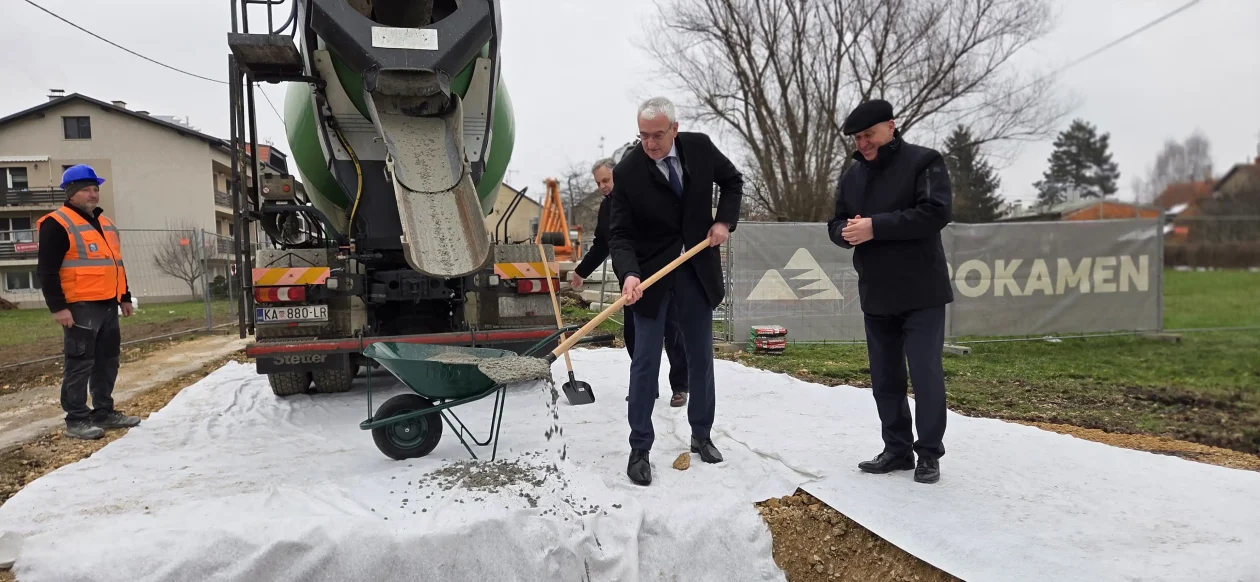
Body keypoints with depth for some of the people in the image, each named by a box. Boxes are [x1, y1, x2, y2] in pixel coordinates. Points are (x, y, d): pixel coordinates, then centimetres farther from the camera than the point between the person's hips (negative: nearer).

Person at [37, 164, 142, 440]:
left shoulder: (105, 224, 19)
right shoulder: (57, 224, -7)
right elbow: (47, 270, -12)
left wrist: (124, 297, 22)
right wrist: (58, 306, -18)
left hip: (108, 305, 8)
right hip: (80, 307, -8)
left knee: (107, 360, 12)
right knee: (80, 363, -5)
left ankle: (104, 412, 22)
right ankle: (76, 420, 2)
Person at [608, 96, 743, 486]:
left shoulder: (700, 147, -5)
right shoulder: (626, 172, -14)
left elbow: (732, 181, 11)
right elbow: (620, 233, -14)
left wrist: (725, 220, -4)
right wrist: (629, 274, -31)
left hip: (696, 271, 3)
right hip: (652, 274, -3)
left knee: (701, 357, 12)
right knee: (645, 362, -1)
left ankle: (701, 435, 28)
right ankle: (640, 449, 10)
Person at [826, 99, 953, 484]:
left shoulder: (924, 162, -6)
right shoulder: (852, 175, 13)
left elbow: (935, 213, -19)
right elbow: (836, 224, 14)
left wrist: (875, 227, -22)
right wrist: (847, 232, -11)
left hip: (920, 293, -6)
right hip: (875, 294, 6)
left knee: (926, 375, -1)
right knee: (885, 378, 11)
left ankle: (928, 453, 12)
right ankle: (898, 449, 22)